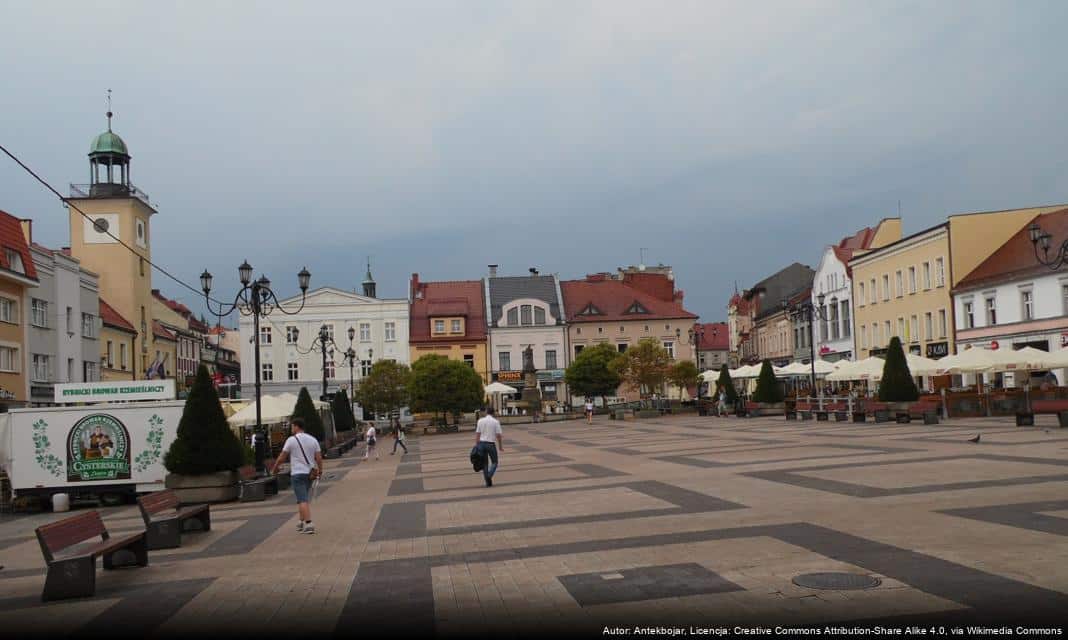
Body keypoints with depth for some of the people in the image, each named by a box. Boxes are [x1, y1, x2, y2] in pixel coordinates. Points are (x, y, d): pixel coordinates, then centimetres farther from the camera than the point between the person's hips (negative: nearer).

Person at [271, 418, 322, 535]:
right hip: (310, 473, 5)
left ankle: (308, 524, -17)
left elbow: (282, 457, -3)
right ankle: (301, 522, 22)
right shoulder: (313, 440, 6)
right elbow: (319, 457, 4)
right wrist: (320, 470, 16)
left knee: (302, 500, -8)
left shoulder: (291, 440, -7)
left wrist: (275, 467, 13)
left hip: (297, 473, -5)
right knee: (303, 499, 19)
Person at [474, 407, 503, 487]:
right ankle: (489, 476, -13)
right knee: (494, 462, 12)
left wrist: (476, 446, 7)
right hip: (491, 444, -3)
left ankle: (488, 482, 12)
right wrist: (501, 446, 5)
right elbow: (498, 435, -6)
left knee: (485, 463, 12)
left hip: (481, 443, 3)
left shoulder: (480, 421, 2)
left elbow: (477, 434, 1)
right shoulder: (495, 422, -6)